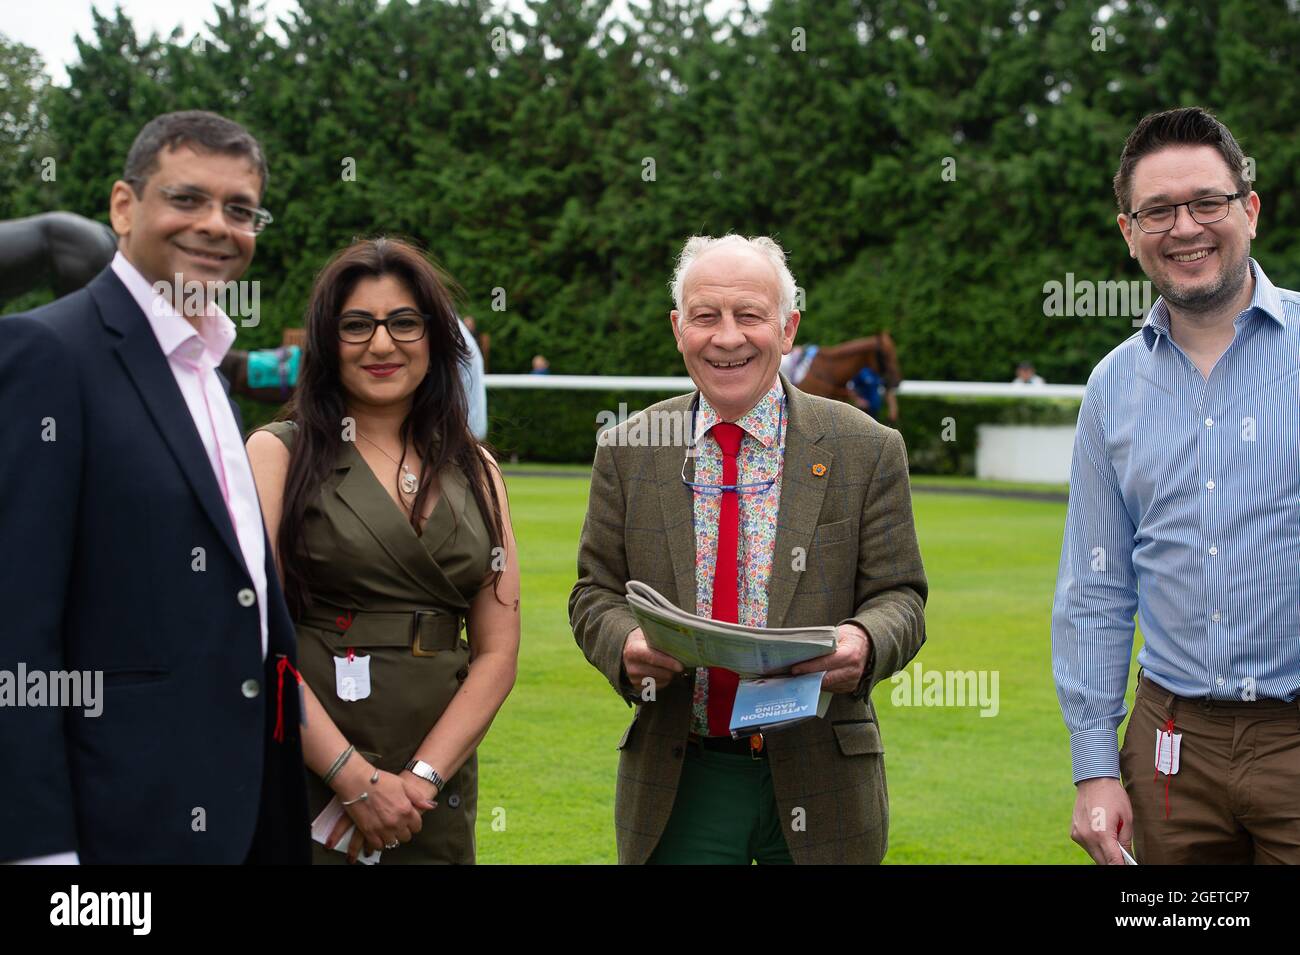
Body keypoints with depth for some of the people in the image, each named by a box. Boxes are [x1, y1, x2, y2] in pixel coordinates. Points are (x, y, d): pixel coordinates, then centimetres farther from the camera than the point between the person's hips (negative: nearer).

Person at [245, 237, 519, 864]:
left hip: (437, 793, 3)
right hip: (301, 782, -3)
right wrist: (356, 778, -15)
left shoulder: (475, 470, 9)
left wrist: (421, 777, -8)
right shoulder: (280, 453, -2)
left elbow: (497, 652, 5)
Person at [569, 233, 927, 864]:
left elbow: (899, 597, 0)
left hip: (818, 785, -1)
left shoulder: (866, 450, -1)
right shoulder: (628, 452, 5)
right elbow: (596, 591, 6)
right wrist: (626, 644, -17)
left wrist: (864, 643, -23)